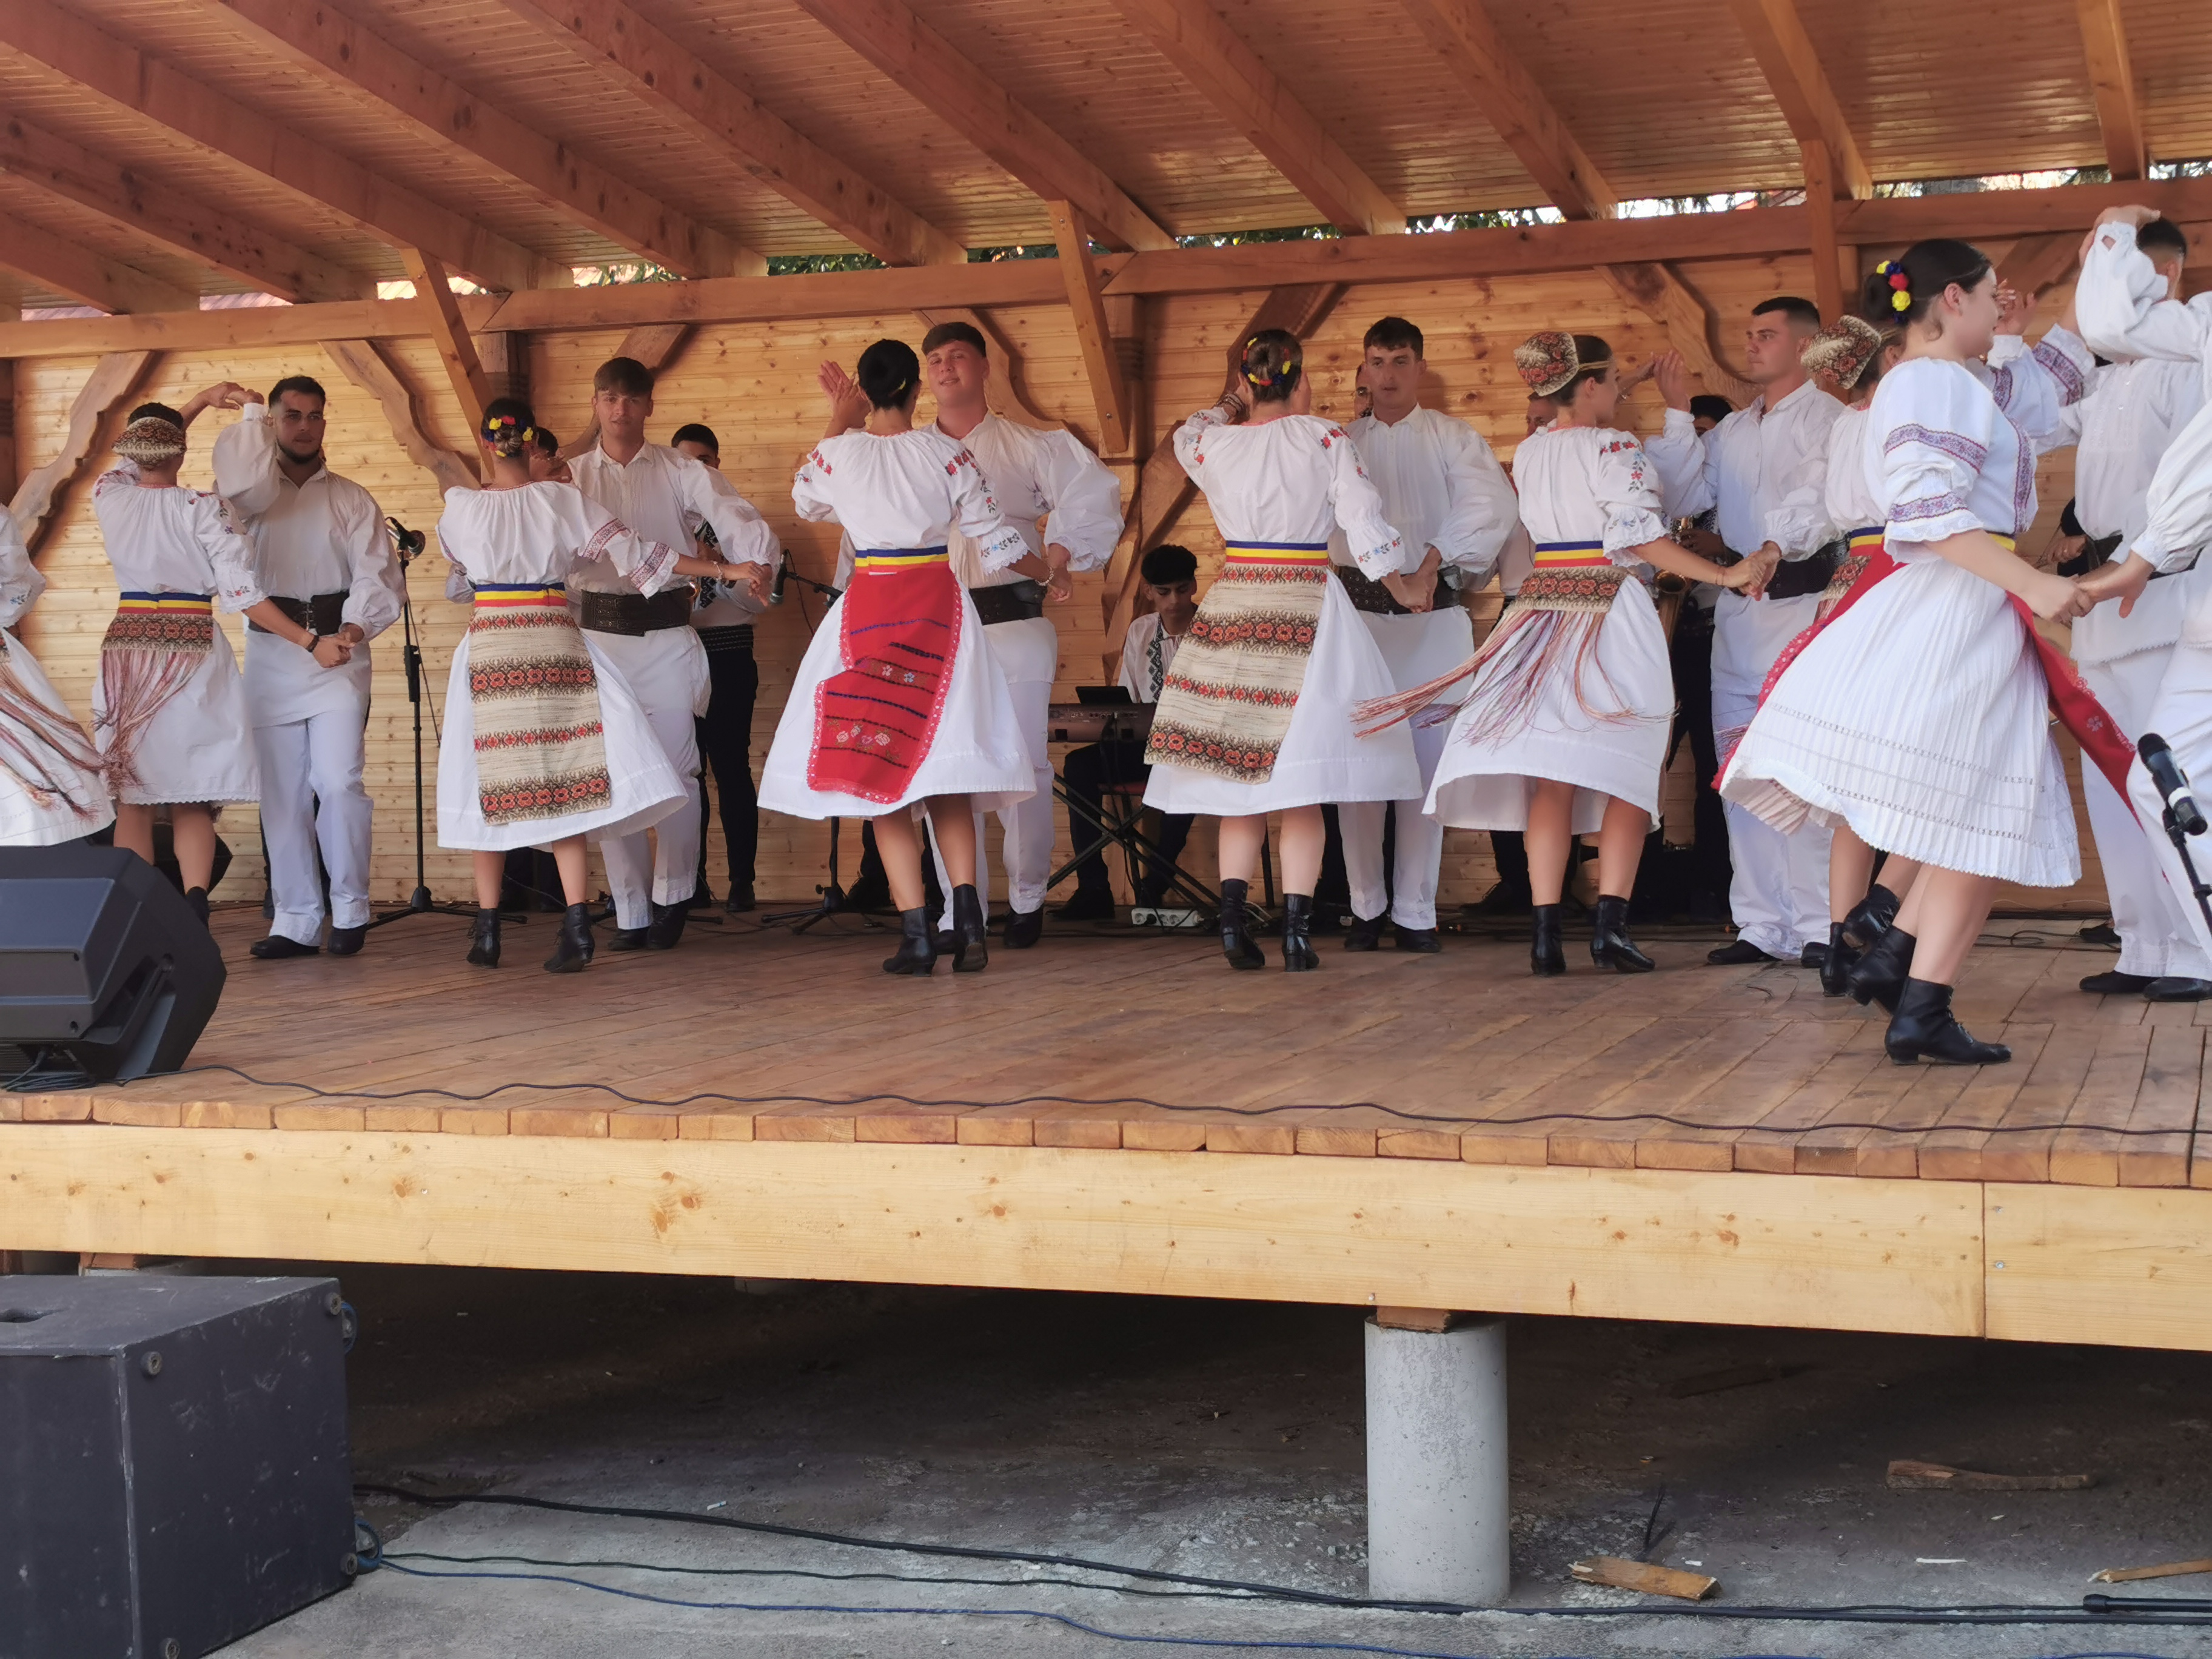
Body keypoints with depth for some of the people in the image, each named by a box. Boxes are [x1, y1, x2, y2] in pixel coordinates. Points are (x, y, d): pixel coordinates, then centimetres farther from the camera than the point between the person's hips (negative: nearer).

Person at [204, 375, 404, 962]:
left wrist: (358, 623, -20)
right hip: (270, 651, 2)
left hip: (337, 653, -2)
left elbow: (377, 573, -1)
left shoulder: (352, 500, 11)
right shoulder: (254, 490, 12)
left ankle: (350, 908, 0)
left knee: (339, 782, -14)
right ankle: (295, 920, 7)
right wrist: (250, 413, -4)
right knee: (282, 793, 2)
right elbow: (245, 489, -13)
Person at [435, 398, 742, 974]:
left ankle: (487, 932, 12)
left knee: (490, 784, 8)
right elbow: (635, 552, 0)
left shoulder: (459, 510, 1)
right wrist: (723, 569, 5)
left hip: (488, 651, 0)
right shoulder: (564, 500, 0)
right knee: (561, 785, 1)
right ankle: (576, 922, -10)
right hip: (555, 645, 0)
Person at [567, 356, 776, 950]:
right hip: (598, 633, 2)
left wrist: (756, 562, -29)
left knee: (676, 773, -4)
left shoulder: (681, 473, 4)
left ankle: (671, 900, 15)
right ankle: (629, 912, 12)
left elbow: (736, 517, -9)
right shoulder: (571, 478, 9)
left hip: (668, 637, -1)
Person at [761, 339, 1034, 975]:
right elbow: (995, 540, 0)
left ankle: (916, 933, -2)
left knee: (881, 777, 4)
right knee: (942, 773, 11)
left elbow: (805, 502, 18)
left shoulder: (839, 454, -5)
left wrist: (840, 422, 23)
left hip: (869, 612, -1)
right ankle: (967, 916, -4)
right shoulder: (949, 454, -5)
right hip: (940, 611, 1)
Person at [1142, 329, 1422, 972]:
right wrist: (1406, 590, 10)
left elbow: (1187, 435, 27)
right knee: (1299, 780, 0)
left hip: (1233, 606, 3)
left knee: (1240, 774, 11)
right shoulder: (1326, 439, -5)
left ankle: (1233, 919, 2)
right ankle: (1296, 929, -5)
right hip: (1306, 611, -3)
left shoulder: (1213, 445, 2)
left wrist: (1234, 403, 39)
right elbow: (1366, 523, -4)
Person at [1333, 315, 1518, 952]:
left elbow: (1491, 506, -6)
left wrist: (1437, 557, -19)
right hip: (1357, 612, 1)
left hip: (1433, 619, -1)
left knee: (1426, 762, -2)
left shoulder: (1453, 440, 9)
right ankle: (1366, 907, 8)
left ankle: (1415, 912, 4)